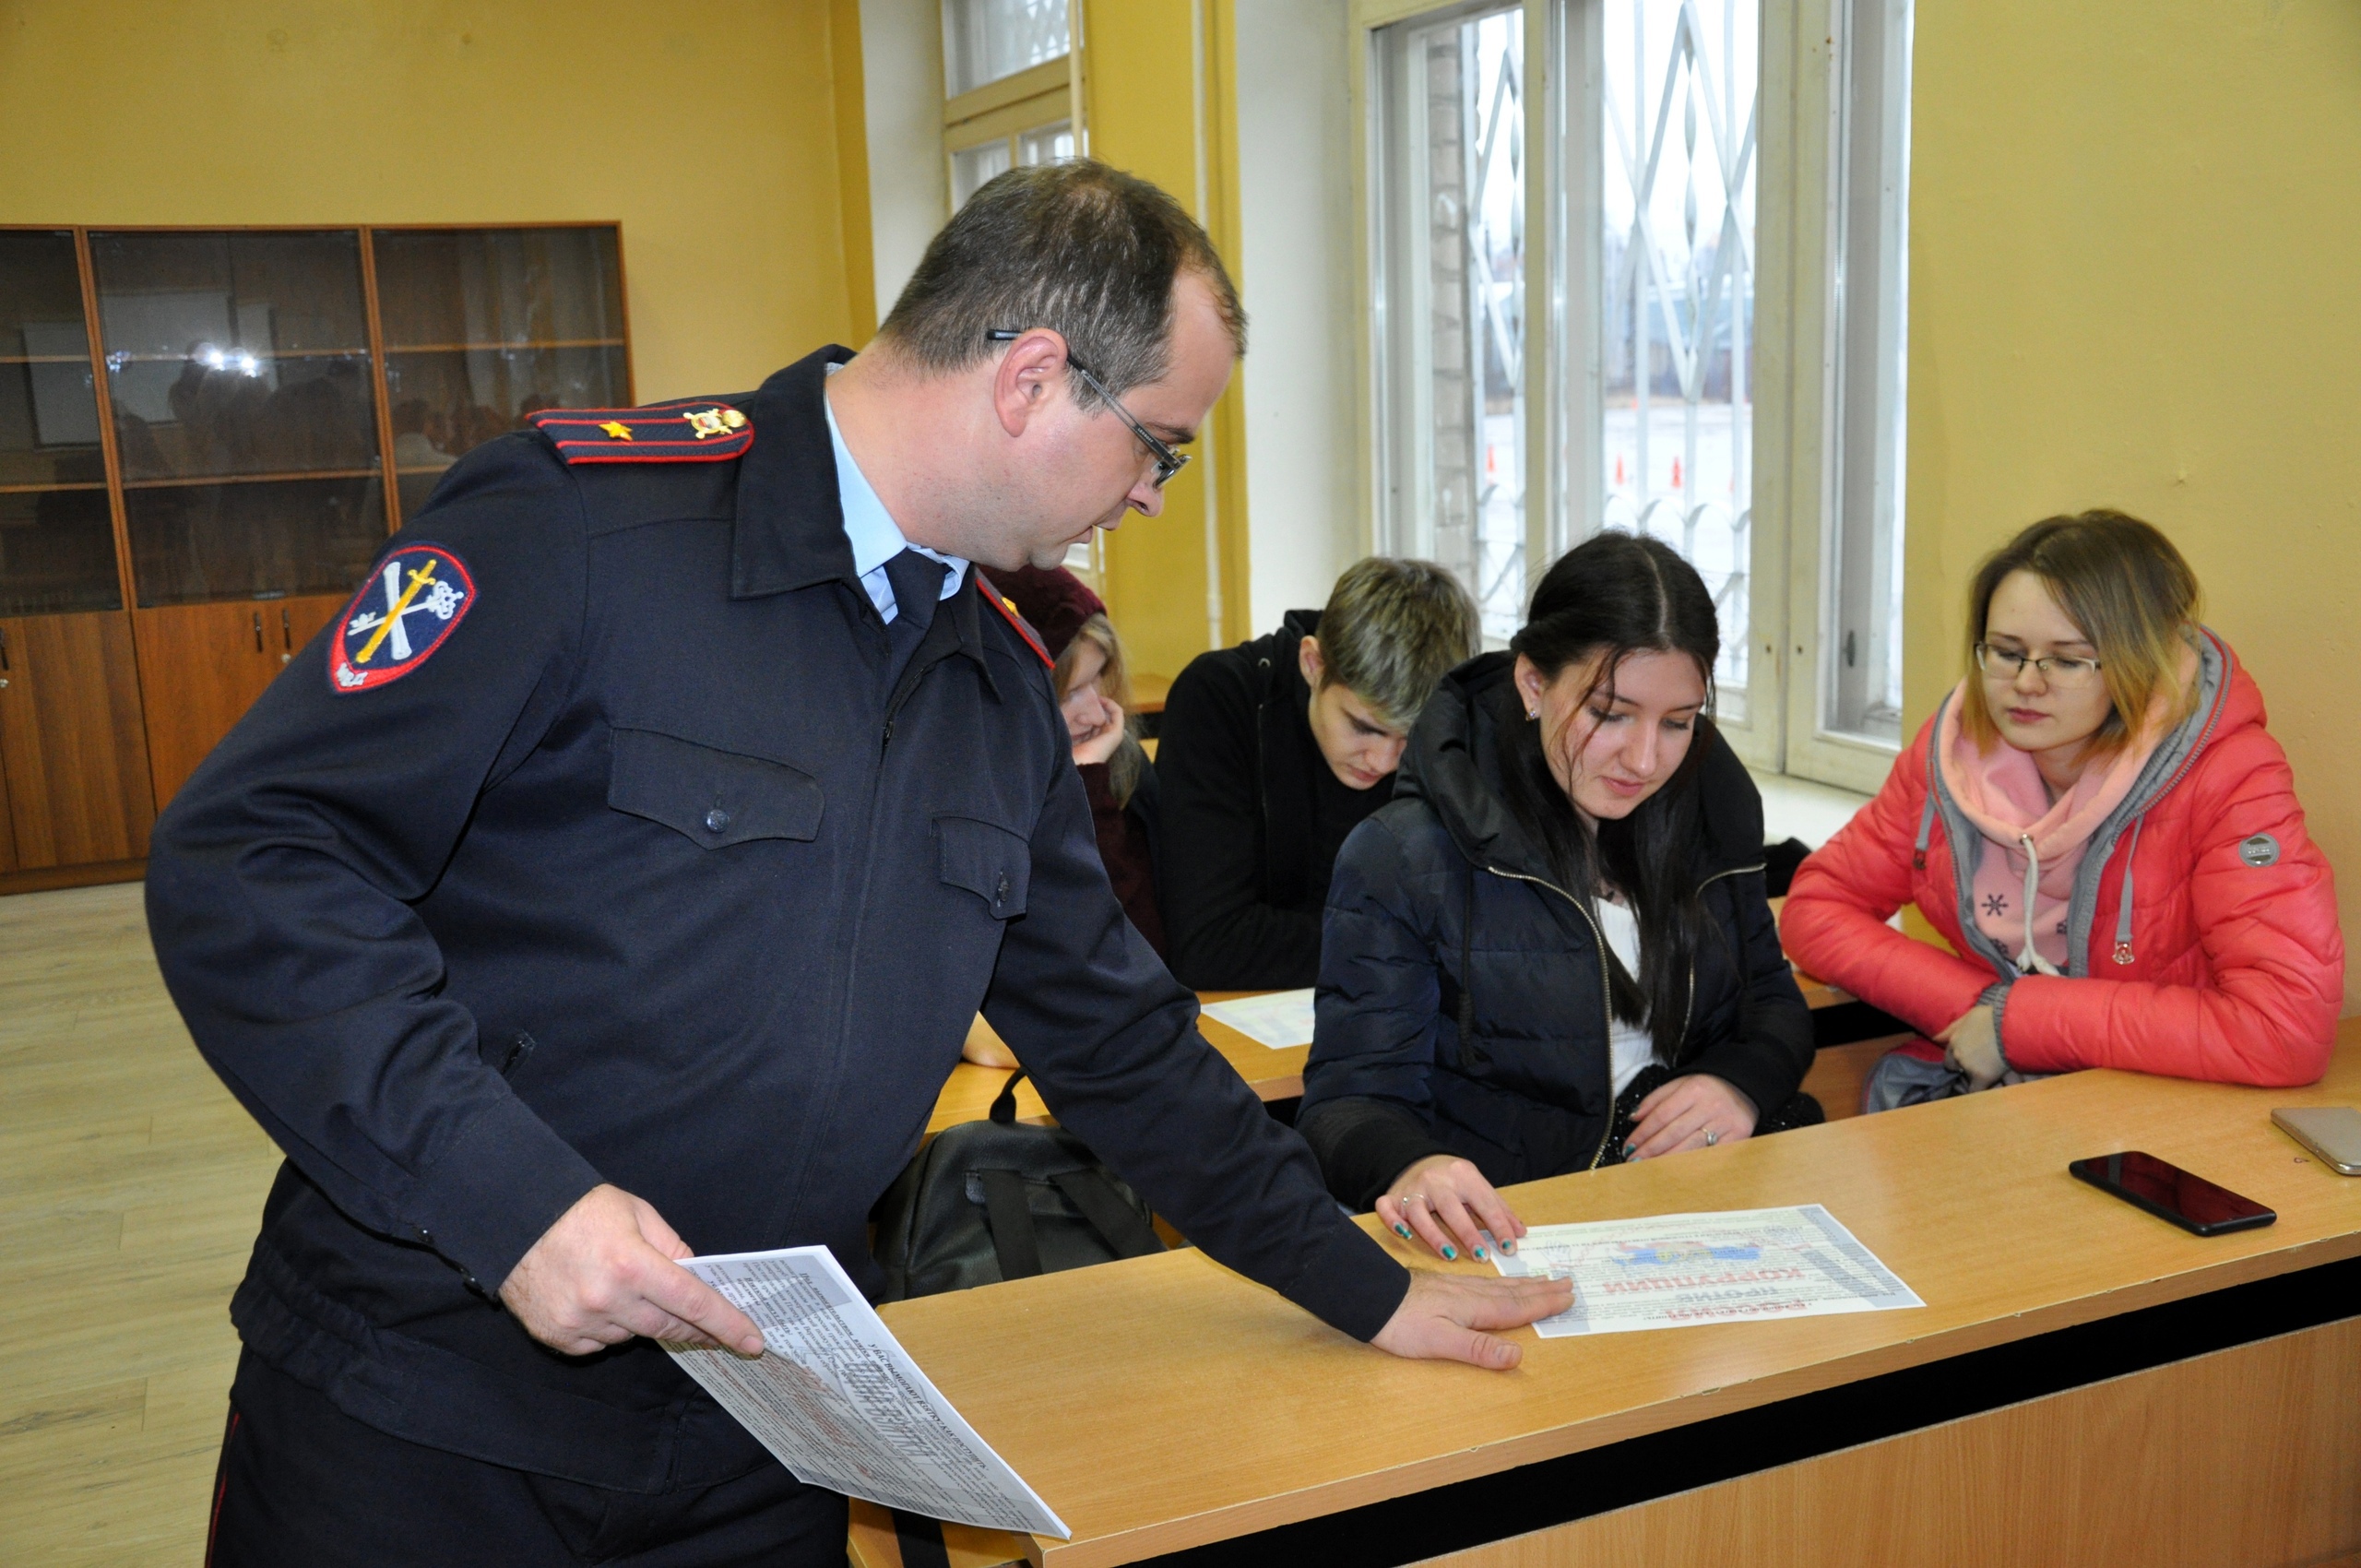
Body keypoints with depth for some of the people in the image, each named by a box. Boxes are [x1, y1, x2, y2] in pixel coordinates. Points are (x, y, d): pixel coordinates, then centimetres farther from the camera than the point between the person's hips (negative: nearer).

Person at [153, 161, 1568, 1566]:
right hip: (418, 1415, -5)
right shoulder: (584, 526, -17)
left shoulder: (1005, 685, 6)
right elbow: (244, 857, -18)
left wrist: (1371, 1294, 16)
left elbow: (1116, 1033, 13)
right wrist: (511, 1199, -26)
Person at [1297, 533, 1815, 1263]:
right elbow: (1350, 1097, -11)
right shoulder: (1402, 861, -9)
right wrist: (1409, 1166, -35)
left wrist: (1744, 1083, -4)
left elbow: (1772, 999, 21)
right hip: (1495, 1228, -3)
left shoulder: (1710, 810, 9)